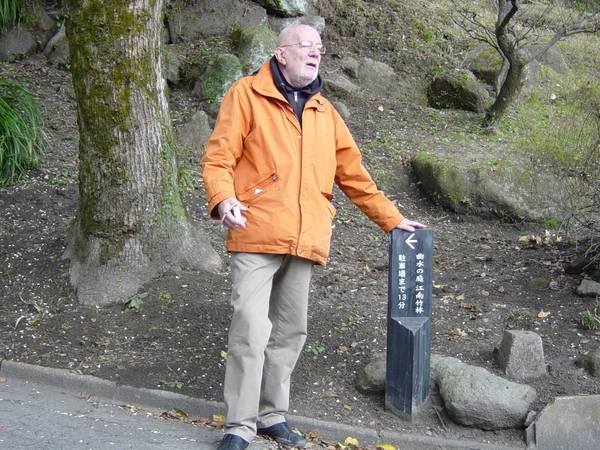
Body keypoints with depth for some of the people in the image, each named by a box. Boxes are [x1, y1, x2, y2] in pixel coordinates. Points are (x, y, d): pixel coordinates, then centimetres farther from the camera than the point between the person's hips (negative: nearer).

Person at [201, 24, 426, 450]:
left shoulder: (324, 112, 19)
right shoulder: (247, 94, 3)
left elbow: (352, 172, 25)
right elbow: (218, 156, -5)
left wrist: (391, 218, 26)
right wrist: (224, 199, -23)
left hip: (305, 240, 6)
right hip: (257, 236, -5)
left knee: (290, 331, 11)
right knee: (251, 330, -10)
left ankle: (272, 414, 24)